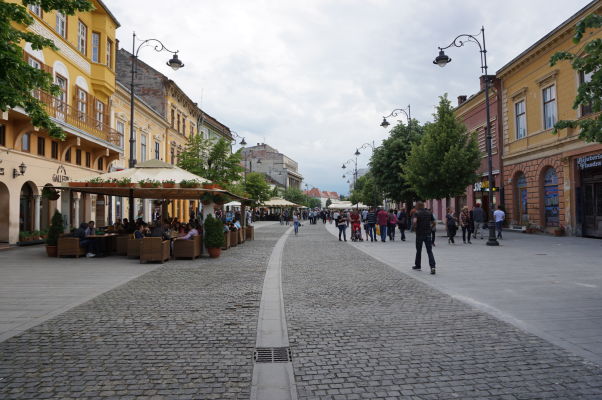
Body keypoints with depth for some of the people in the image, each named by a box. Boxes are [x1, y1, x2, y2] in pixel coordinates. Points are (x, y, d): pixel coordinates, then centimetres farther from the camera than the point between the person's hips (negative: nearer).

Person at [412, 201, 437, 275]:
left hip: (419, 234, -3)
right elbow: (433, 222, 9)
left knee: (418, 250, 13)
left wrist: (415, 228, -7)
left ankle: (418, 265, 27)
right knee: (429, 251, 0)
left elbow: (414, 221, -23)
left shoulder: (417, 213, -7)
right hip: (428, 234, 3)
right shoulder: (429, 213, 8)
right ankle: (432, 267, -16)